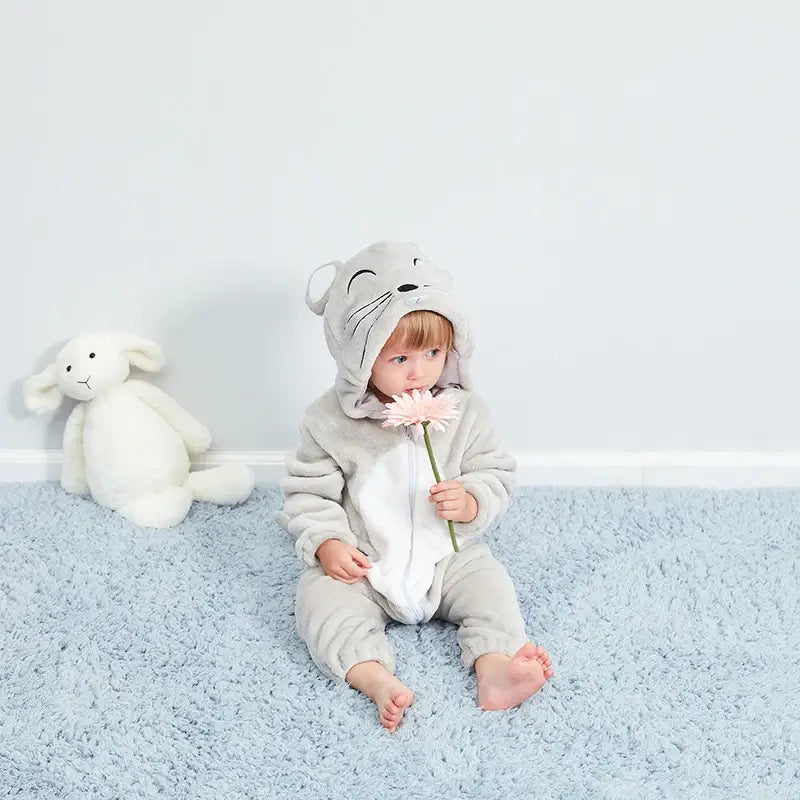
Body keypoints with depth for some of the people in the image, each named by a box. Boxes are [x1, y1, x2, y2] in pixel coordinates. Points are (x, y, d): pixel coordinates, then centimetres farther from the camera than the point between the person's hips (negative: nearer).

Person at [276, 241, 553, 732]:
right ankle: (377, 680, -42)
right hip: (362, 567, -1)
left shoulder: (464, 412, -4)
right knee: (320, 598, -25)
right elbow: (308, 492, -3)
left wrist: (472, 501, -19)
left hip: (448, 559, 2)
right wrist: (326, 543, -19)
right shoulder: (331, 421, -9)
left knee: (490, 583, -21)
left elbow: (496, 475, 3)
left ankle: (495, 667, -34)